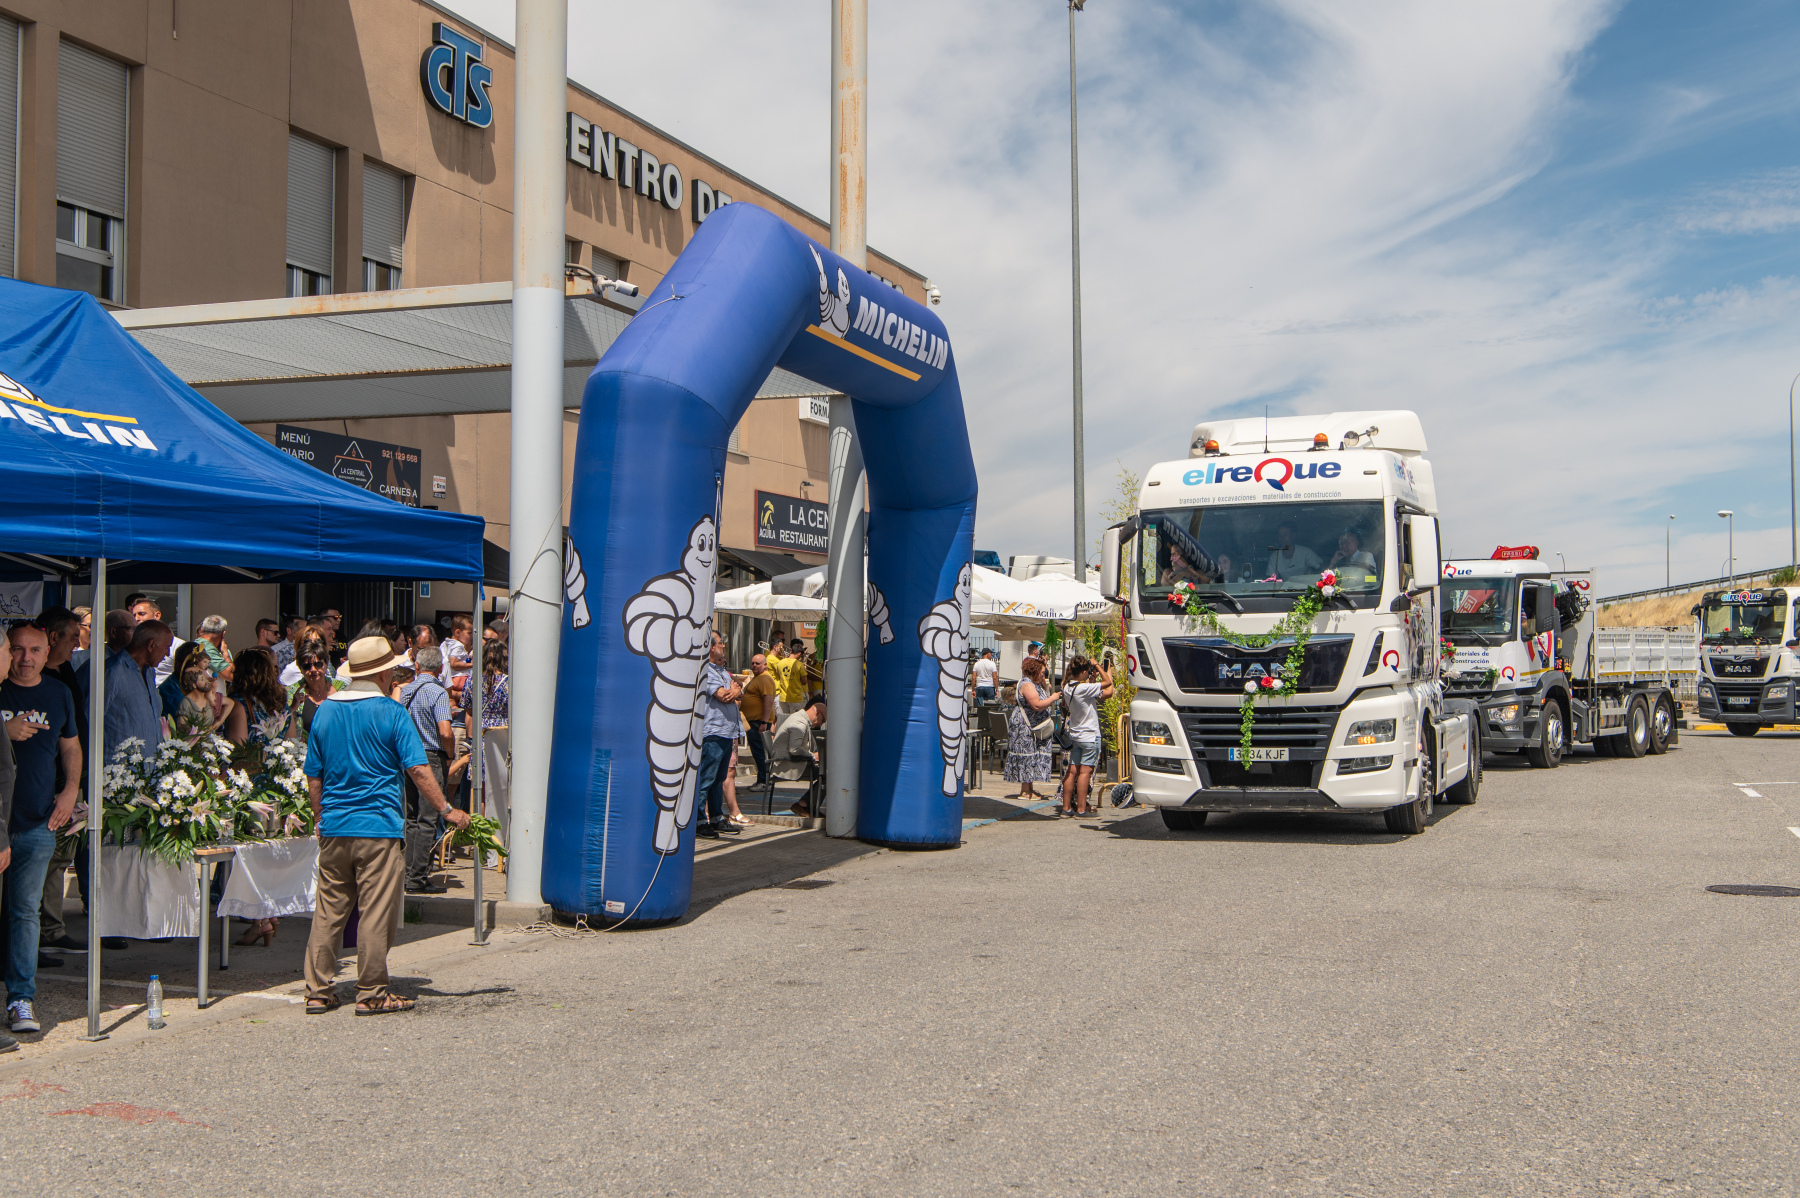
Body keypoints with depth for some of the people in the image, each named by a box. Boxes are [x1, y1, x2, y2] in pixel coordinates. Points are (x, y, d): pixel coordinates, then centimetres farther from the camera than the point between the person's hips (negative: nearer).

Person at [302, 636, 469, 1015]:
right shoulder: (390, 713, -7)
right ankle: (372, 994, 4)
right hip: (378, 828, -5)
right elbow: (418, 770, -11)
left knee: (328, 910, 10)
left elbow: (313, 776, 13)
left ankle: (319, 991, 13)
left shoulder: (325, 711, 9)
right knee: (376, 913, 0)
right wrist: (447, 810, -5)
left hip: (334, 828, 5)